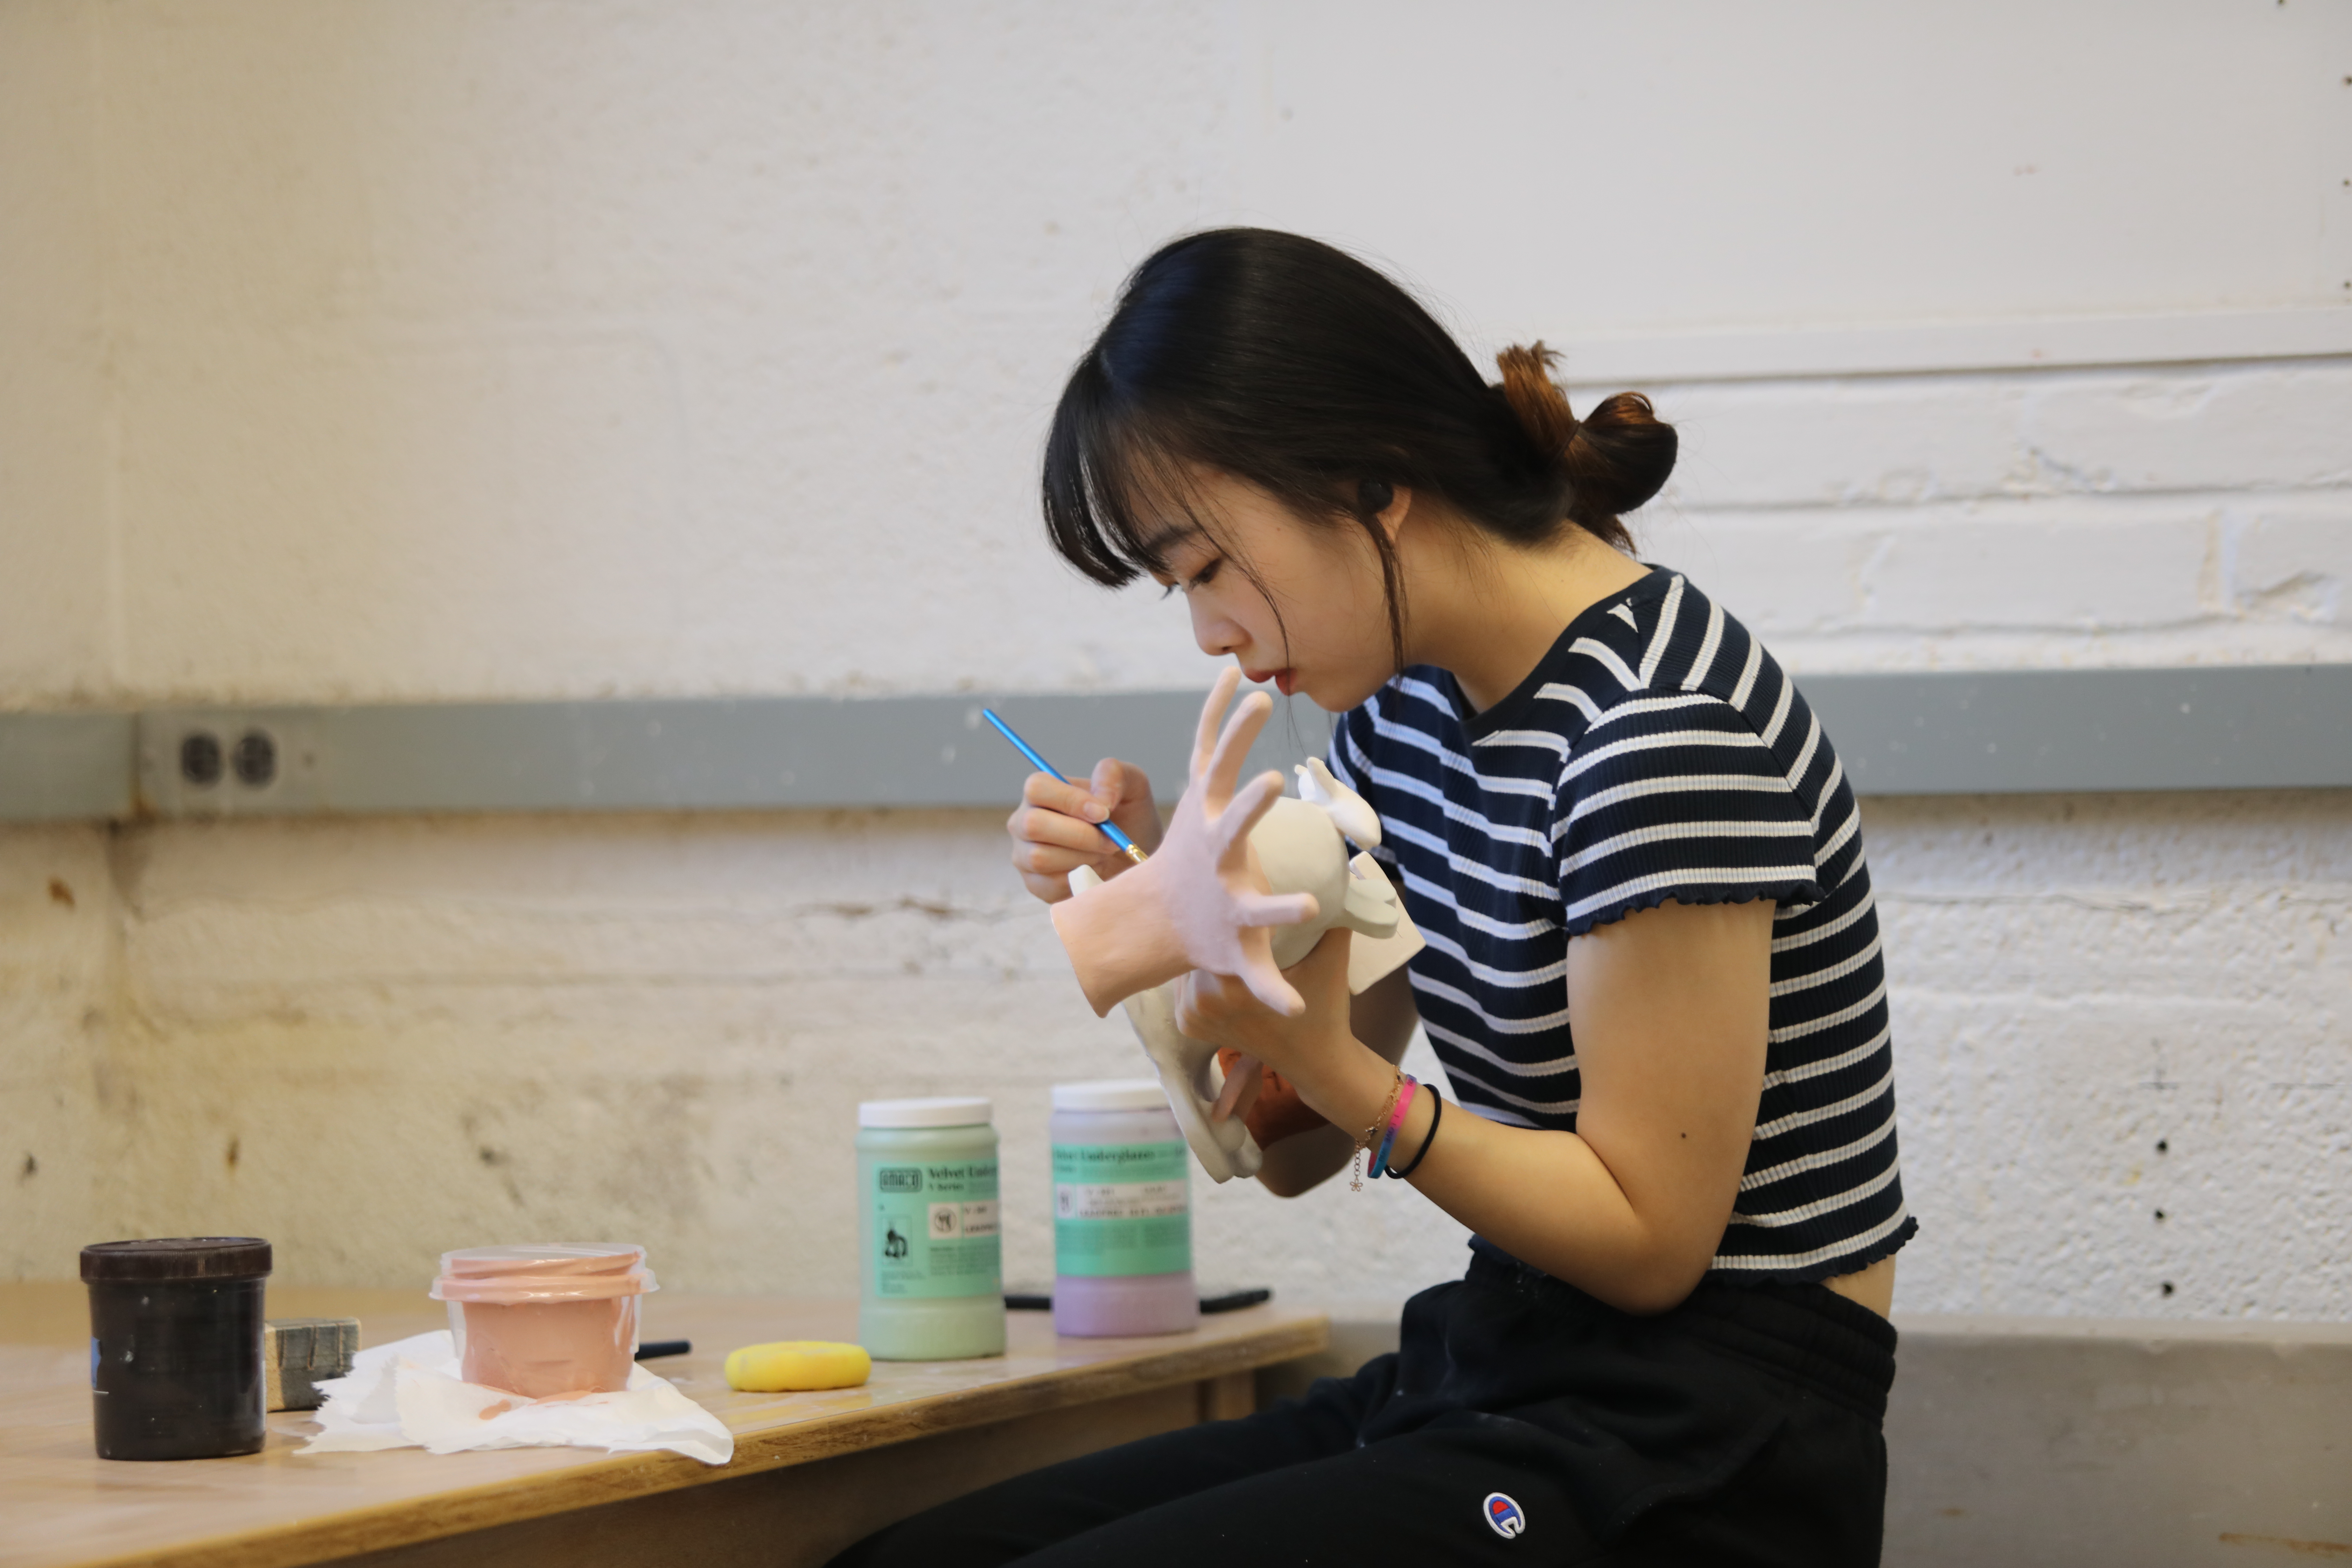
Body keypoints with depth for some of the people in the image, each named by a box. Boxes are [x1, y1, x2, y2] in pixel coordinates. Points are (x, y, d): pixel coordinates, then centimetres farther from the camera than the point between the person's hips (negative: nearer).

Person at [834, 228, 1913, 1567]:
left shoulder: (1663, 723, -18)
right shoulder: (1407, 696, 9)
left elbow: (1649, 1233, -16)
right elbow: (1292, 1145, 15)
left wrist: (1340, 1071, -24)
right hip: (1503, 1381, 8)